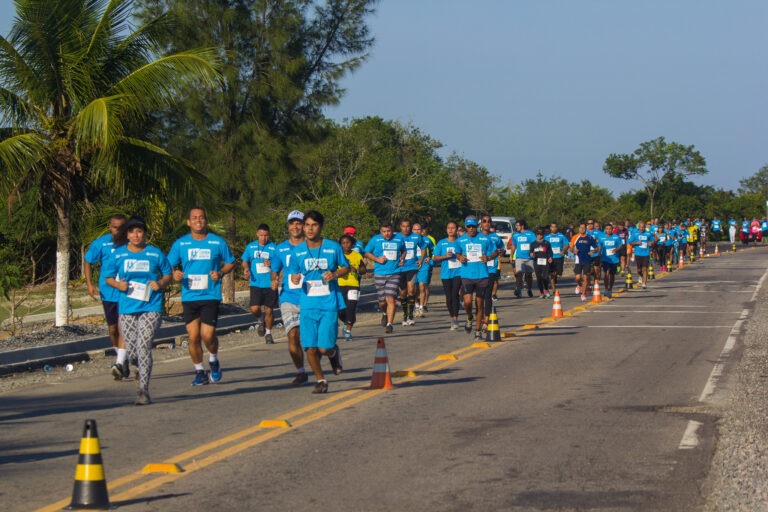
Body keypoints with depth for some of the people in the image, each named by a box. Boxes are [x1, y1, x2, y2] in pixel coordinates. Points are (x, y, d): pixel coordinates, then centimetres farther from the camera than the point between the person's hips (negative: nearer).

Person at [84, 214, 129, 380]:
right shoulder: (100, 243, -1)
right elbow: (88, 262, 8)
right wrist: (89, 283, -4)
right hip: (108, 293, 2)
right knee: (113, 329, 9)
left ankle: (120, 363, -19)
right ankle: (122, 357, 32)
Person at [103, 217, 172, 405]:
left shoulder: (156, 254, 4)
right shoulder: (118, 255, 6)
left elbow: (168, 274, 14)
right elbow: (108, 276, 14)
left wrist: (161, 284, -7)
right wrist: (118, 284, -7)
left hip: (151, 307, -2)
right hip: (126, 308, 2)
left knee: (144, 346, -14)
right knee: (131, 350, 5)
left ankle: (143, 389, -12)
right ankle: (141, 367, 40)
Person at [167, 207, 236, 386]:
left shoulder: (218, 242, 3)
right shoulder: (180, 244, 5)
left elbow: (230, 262, 15)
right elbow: (169, 266, 12)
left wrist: (220, 272, -5)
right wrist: (174, 274, -10)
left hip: (211, 296, -2)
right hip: (189, 296, 2)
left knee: (208, 334, -11)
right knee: (193, 336, -1)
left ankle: (214, 361, 20)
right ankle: (200, 372, 16)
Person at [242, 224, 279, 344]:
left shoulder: (274, 248, 2)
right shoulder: (250, 246, 9)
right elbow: (245, 261, 18)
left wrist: (271, 264, -19)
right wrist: (246, 268, -4)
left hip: (270, 284, -1)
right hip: (256, 284, 1)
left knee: (269, 310, 1)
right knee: (254, 309, -14)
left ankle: (268, 333, 21)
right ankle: (259, 321, 21)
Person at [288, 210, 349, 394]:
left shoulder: (333, 247, 0)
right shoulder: (298, 251, 5)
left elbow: (346, 267, 12)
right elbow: (294, 273, 13)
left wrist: (335, 274, -9)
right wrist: (294, 278, -11)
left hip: (329, 304, -2)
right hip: (307, 304, 2)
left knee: (324, 348, -9)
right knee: (310, 348, -2)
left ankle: (334, 352, 29)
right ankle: (321, 380, 21)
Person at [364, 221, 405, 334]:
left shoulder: (398, 240, 9)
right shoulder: (375, 240, 4)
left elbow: (403, 250, 27)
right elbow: (367, 253, 10)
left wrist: (402, 259, 6)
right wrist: (377, 259, -6)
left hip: (394, 274, 0)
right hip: (379, 274, 0)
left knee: (390, 299, -13)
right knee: (382, 302, 4)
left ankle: (389, 324, -8)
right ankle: (385, 314, 39)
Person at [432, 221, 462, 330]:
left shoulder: (460, 242, 6)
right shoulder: (441, 243, 8)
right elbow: (435, 258, 6)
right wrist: (445, 256, -9)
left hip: (458, 273, -2)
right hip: (446, 274, 2)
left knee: (455, 295, -17)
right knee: (449, 298, 4)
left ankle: (455, 319, -15)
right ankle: (453, 318, 21)